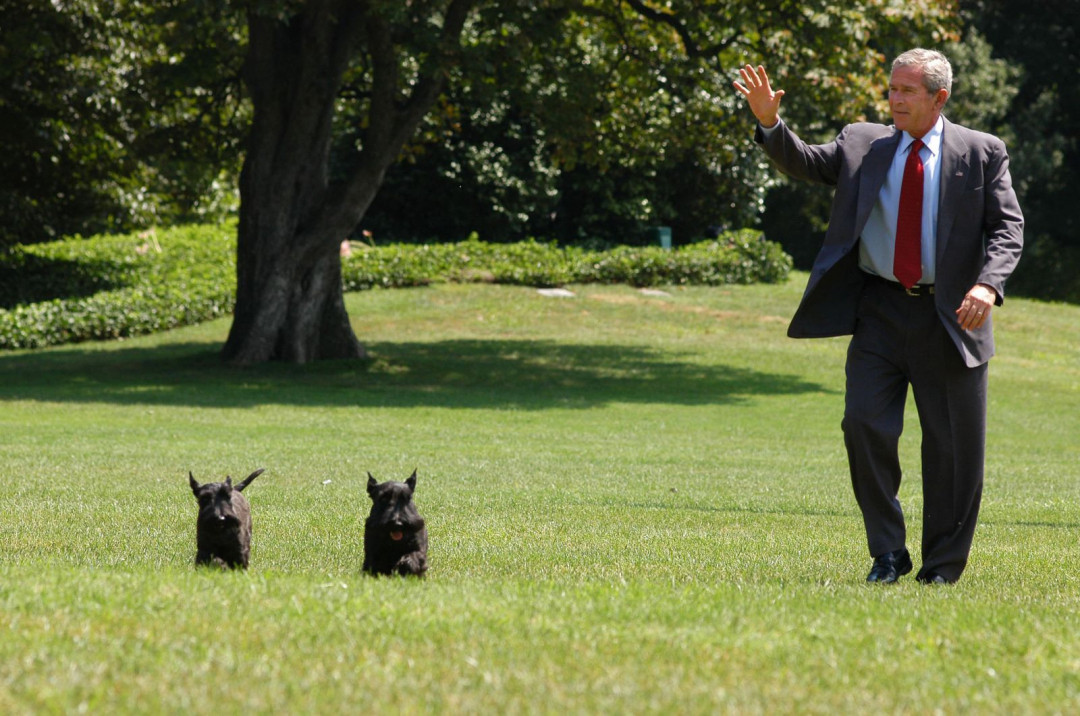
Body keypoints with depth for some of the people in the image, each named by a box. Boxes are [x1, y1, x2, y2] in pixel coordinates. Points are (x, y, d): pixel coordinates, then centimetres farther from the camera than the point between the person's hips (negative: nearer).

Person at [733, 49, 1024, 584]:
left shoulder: (982, 154, 1)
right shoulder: (861, 144, 8)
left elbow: (1007, 227, -3)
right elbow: (804, 162, 3)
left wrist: (987, 284, -20)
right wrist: (769, 123, -16)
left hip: (949, 318, -2)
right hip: (880, 313, 2)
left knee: (952, 445, 4)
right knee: (865, 426, -8)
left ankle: (943, 565, 17)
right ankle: (887, 554, 6)